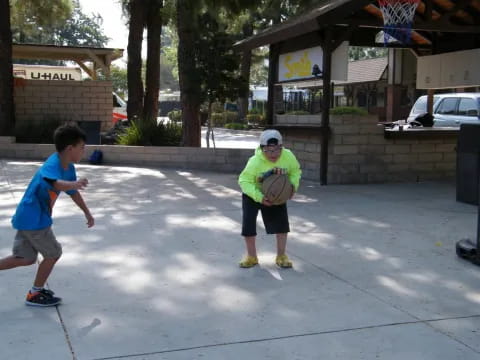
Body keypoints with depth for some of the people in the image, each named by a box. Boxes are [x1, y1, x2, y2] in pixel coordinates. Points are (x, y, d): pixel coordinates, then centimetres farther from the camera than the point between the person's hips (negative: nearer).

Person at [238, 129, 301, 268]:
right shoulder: (255, 162, -33)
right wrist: (259, 197, -39)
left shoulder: (288, 156, -23)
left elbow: (295, 171, -4)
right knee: (248, 224, -6)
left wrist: (293, 185, -23)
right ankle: (252, 257, 14)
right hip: (253, 194, -2)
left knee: (282, 223, -4)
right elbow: (244, 181, -29)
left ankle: (281, 256, 13)